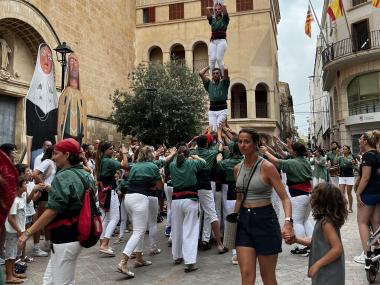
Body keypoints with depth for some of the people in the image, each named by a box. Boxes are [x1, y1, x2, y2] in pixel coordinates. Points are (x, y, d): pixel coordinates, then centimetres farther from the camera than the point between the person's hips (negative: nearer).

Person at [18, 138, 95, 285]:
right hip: (76, 234, 9)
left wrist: (28, 232, -17)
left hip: (65, 239, -9)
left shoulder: (63, 177, -19)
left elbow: (52, 211, -23)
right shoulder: (85, 175, 8)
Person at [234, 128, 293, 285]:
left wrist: (288, 221, -30)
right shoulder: (237, 168, 5)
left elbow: (285, 198, -15)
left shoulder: (267, 167, -13)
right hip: (244, 220, 5)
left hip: (265, 219, -4)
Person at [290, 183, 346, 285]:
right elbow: (317, 241, 13)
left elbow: (337, 249, -28)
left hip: (329, 275, -9)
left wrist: (317, 265, -24)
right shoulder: (324, 220, 4)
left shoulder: (326, 223, -24)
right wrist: (297, 239, 5)